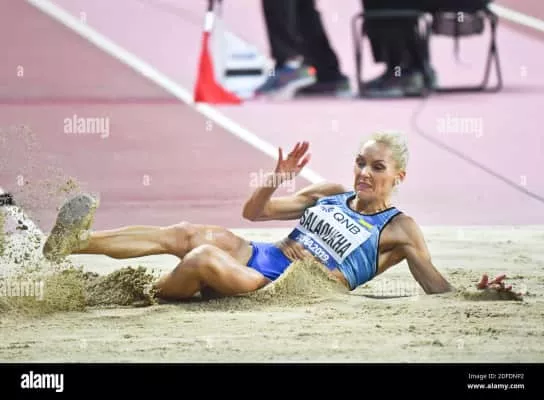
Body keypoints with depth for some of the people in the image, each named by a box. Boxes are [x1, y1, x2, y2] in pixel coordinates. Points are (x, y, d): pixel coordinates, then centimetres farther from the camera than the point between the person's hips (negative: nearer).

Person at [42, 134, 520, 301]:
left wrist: (480, 291, -20)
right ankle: (74, 242, -28)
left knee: (204, 259, -32)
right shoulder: (329, 194, 17)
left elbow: (440, 290, 0)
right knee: (188, 233, -21)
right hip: (260, 257, 6)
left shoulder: (400, 229, 1)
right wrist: (279, 178, 1)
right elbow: (254, 212, 20)